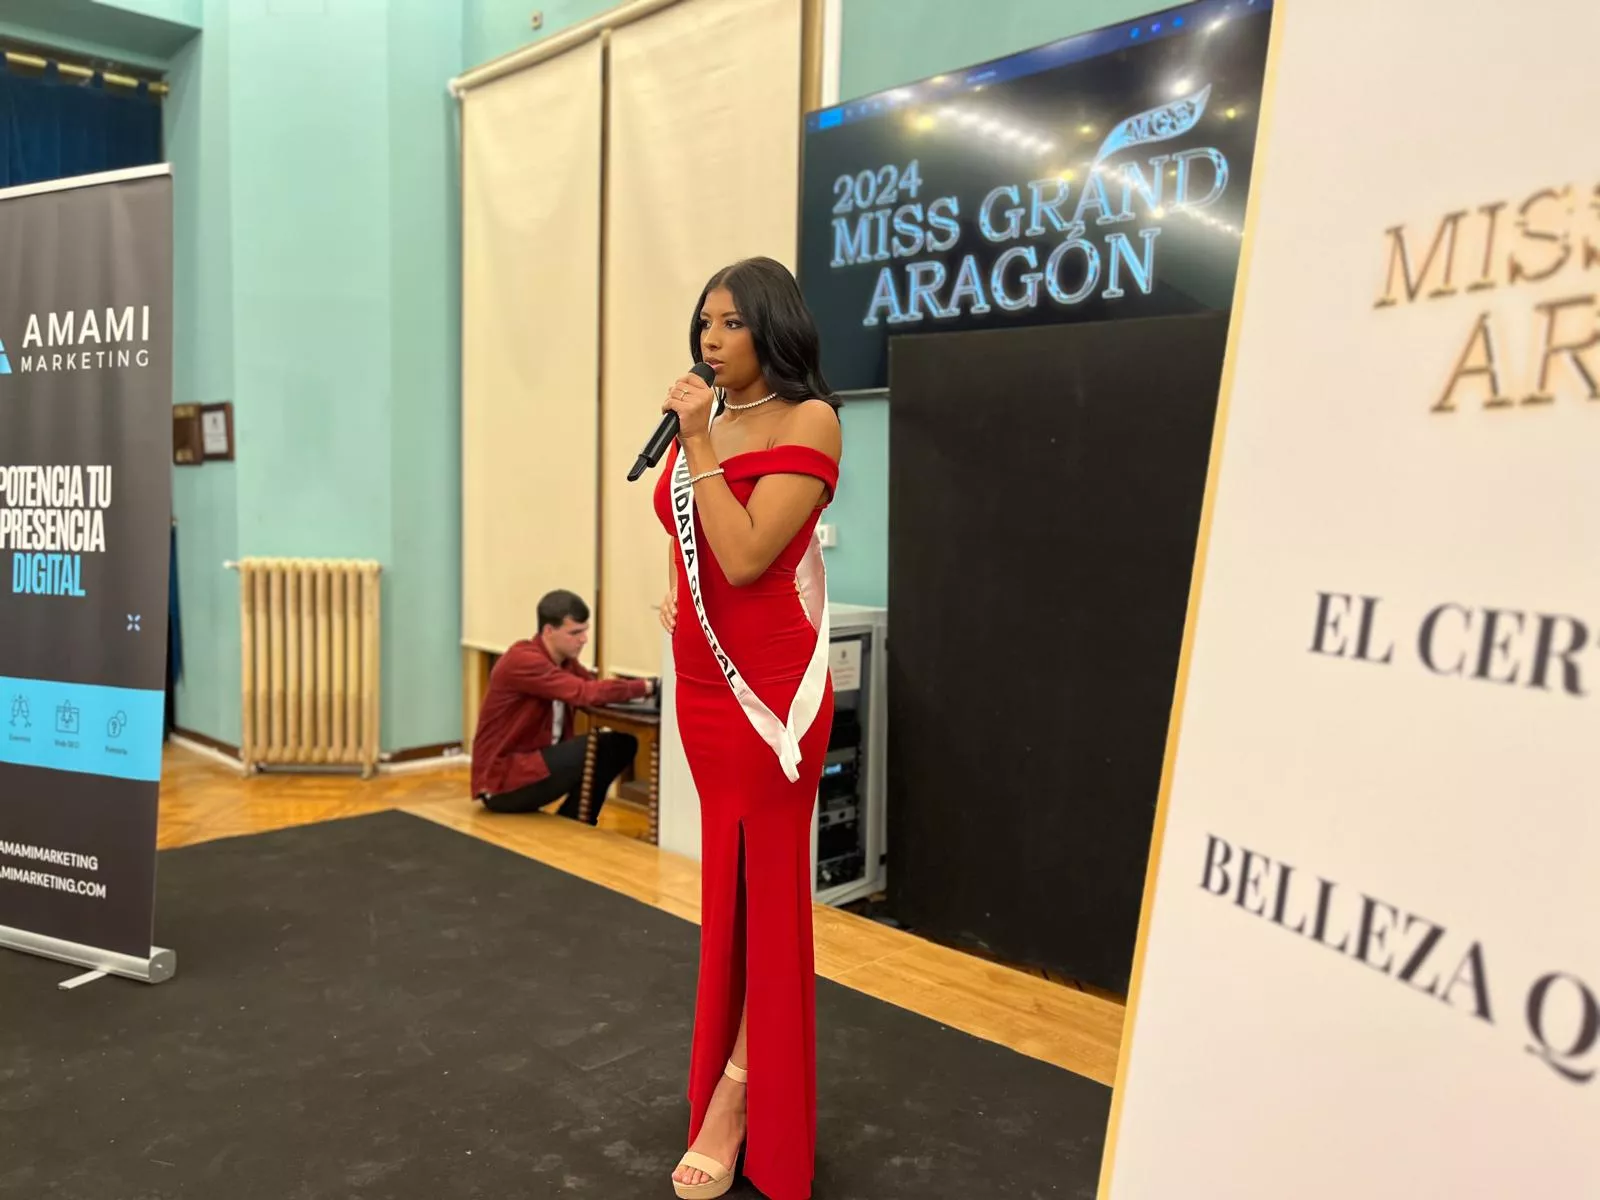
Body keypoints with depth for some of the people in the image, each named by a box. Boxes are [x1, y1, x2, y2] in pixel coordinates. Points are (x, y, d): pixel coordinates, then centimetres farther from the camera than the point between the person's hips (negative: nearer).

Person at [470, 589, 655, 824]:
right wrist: (645, 687, -28)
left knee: (622, 743, -3)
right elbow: (584, 693, -32)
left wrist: (643, 688, -21)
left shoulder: (565, 659, 6)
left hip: (535, 761, 9)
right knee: (597, 749, -20)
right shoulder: (523, 660, -23)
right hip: (502, 780, -9)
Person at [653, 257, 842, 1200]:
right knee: (725, 878, 16)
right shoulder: (702, 423, 11)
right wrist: (677, 598, 11)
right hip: (701, 680, 8)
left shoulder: (806, 421, -10)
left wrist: (699, 443, -16)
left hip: (771, 682, -8)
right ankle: (740, 1081, 32)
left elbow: (746, 556, -21)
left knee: (767, 884, 3)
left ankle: (735, 1097, 15)